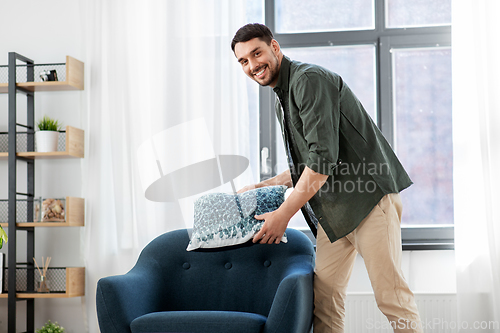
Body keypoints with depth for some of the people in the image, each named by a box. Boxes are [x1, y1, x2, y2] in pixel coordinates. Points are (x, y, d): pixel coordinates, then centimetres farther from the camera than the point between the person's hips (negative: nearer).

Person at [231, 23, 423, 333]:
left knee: (390, 294, -9)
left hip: (369, 194, -9)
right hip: (333, 206, 10)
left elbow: (323, 156, -21)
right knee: (323, 293, 4)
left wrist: (283, 214, -19)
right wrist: (262, 187, 20)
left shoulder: (310, 79, -13)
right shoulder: (282, 100, 19)